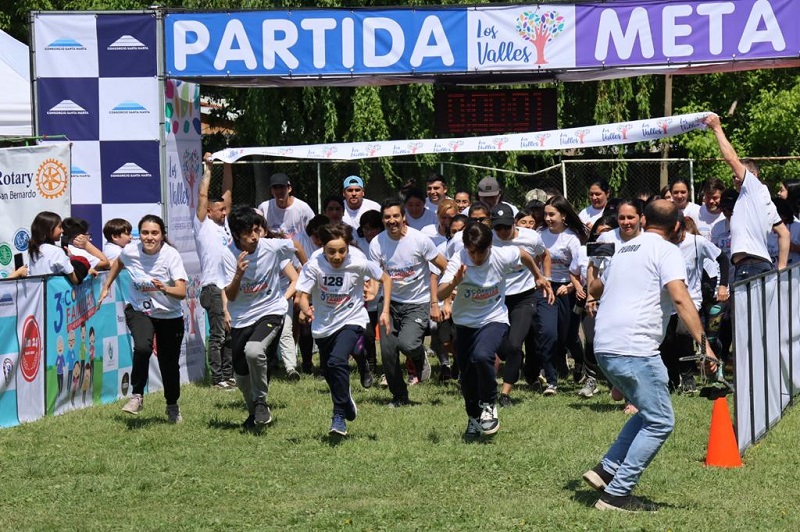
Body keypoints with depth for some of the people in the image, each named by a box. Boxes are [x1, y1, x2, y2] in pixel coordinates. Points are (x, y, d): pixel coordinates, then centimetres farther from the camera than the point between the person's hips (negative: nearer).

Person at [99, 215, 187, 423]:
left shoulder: (171, 255, -21)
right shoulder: (131, 251, -13)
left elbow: (182, 292, -30)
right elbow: (118, 263, 14)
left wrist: (164, 288, -48)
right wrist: (106, 286, 19)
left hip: (169, 315, -1)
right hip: (138, 310, 1)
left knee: (169, 364, 5)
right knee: (142, 347, -30)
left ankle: (172, 406, 33)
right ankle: (137, 396, -14)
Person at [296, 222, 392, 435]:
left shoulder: (359, 263, -20)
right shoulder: (313, 266, -21)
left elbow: (385, 279, -4)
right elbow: (302, 296, -23)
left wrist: (385, 311, -10)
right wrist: (306, 309, -46)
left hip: (351, 321, -3)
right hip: (323, 325, 3)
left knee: (337, 361, -27)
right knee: (328, 370, 17)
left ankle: (339, 416, -17)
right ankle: (347, 404, 49)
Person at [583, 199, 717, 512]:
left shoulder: (625, 250, 21)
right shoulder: (666, 251, -2)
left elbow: (594, 290, 39)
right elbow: (680, 298, -18)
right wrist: (703, 344, -24)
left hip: (604, 347, 8)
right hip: (634, 349, -8)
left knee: (649, 414, 21)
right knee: (660, 422, -2)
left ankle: (606, 471, 11)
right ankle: (617, 494, -7)